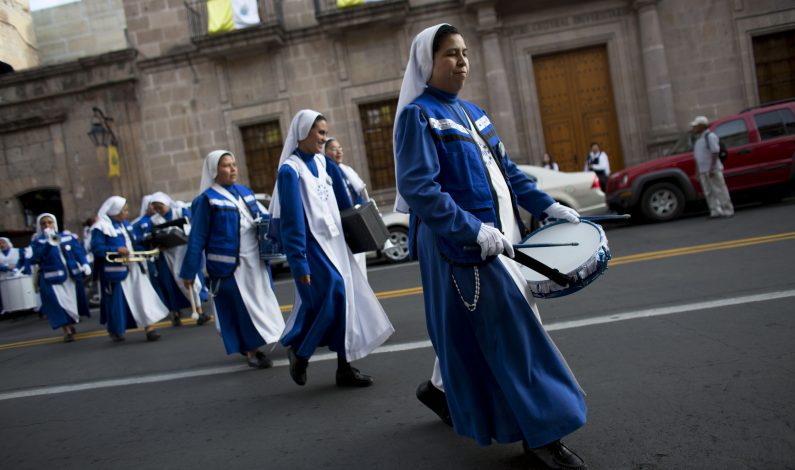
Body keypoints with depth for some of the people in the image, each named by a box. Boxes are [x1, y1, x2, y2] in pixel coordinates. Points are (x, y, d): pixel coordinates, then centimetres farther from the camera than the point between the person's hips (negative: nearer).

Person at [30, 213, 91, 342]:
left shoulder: (67, 236, 7)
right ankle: (67, 331, -1)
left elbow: (78, 251, 2)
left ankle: (71, 325, 36)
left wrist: (84, 263, -15)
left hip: (72, 276, 3)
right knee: (59, 304, -11)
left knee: (73, 301, 13)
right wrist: (50, 243, -33)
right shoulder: (38, 241, -1)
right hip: (51, 278, -3)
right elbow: (39, 256, -19)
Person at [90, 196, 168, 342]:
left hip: (133, 267, 6)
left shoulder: (125, 224, 14)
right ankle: (116, 331, 27)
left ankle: (149, 328, -3)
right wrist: (117, 250, -25)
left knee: (143, 296, -3)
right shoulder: (101, 227, -9)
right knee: (118, 301, 6)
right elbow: (97, 248, -15)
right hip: (116, 270, -6)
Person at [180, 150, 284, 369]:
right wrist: (189, 272, -4)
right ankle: (251, 351, 9)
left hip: (254, 261, 6)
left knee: (259, 302, 11)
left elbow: (259, 220, 21)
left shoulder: (245, 192, 10)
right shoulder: (208, 199, -6)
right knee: (242, 307, -2)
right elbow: (197, 238, -5)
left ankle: (252, 347, 26)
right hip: (229, 265, -6)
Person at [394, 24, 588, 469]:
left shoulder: (472, 112, 14)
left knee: (473, 329, 17)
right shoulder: (418, 115, -9)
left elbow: (506, 169, 20)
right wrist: (475, 231, -25)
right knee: (511, 330, -6)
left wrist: (547, 205, 13)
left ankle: (443, 387, 40)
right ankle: (542, 433, 5)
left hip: (498, 235, 8)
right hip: (462, 243, -8)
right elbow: (419, 189, -20)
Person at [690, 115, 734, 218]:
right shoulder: (698, 139, 18)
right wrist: (697, 171, 16)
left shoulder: (710, 136, -8)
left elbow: (715, 153, -15)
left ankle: (728, 210, 0)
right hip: (703, 170, 8)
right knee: (708, 192, 4)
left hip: (713, 170, -8)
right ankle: (715, 211, 6)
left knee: (719, 190, -5)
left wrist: (712, 168, -22)